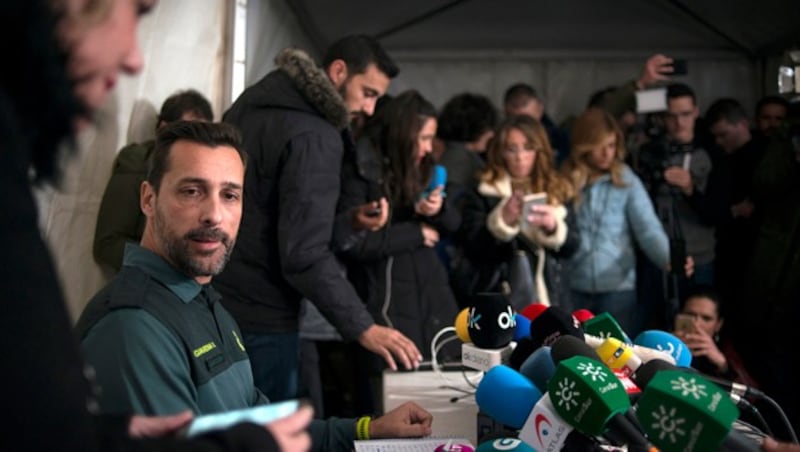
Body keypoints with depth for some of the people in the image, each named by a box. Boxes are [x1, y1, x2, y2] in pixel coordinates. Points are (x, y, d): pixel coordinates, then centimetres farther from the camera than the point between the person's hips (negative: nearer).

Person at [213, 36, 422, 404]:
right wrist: (363, 327, -21)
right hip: (260, 317, -9)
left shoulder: (254, 107, 11)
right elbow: (305, 254, -24)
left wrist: (348, 221, 9)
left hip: (217, 303, 9)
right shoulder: (315, 136, -17)